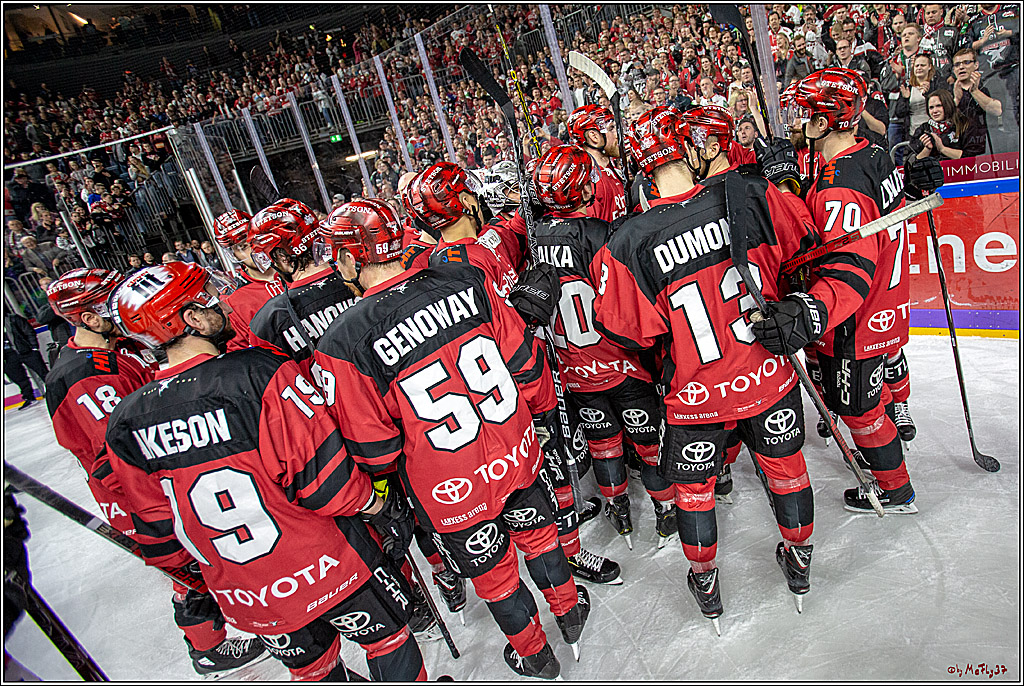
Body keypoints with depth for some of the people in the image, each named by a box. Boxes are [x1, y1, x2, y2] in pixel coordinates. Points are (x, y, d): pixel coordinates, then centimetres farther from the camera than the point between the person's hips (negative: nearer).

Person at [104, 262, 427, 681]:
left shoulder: (125, 424, -7)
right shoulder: (258, 373, -25)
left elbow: (158, 528, 3)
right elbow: (325, 477, -22)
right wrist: (382, 509, -5)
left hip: (245, 600, 6)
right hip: (325, 570, -5)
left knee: (311, 668, 30)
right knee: (386, 636, 22)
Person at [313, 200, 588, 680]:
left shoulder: (344, 342, -21)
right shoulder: (466, 283, -13)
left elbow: (371, 447, -13)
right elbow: (523, 360, -3)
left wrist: (383, 476, 10)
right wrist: (539, 406, 15)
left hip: (451, 490, -2)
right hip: (517, 455, 3)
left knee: (492, 572, 23)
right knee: (536, 531, 30)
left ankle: (534, 656, 48)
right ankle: (569, 609, 54)